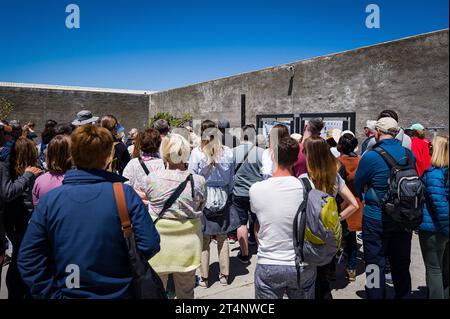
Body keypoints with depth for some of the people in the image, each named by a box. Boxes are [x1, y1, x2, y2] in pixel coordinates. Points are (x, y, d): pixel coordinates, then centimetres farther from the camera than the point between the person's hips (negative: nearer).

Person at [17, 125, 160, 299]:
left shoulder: (50, 199, -10)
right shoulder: (125, 194, -18)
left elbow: (28, 257, -8)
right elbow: (150, 245, -19)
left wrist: (52, 294, 0)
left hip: (68, 294, 2)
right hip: (119, 293, -2)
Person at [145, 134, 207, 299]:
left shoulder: (152, 178, -16)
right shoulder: (199, 181, -15)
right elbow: (200, 208, 0)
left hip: (159, 242, -1)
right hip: (187, 243, 1)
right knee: (186, 292, 21)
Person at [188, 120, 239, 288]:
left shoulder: (196, 153, -11)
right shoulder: (228, 153, -5)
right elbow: (231, 179, 2)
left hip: (203, 199, -2)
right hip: (222, 198, 2)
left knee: (204, 240, 8)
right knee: (223, 239, 13)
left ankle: (204, 278, 18)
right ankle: (224, 275, 23)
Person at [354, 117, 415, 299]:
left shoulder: (371, 156, -19)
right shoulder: (409, 154, -3)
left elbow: (357, 187, -8)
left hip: (376, 218, -5)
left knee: (375, 263, 8)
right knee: (401, 263, 19)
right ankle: (403, 294, 35)